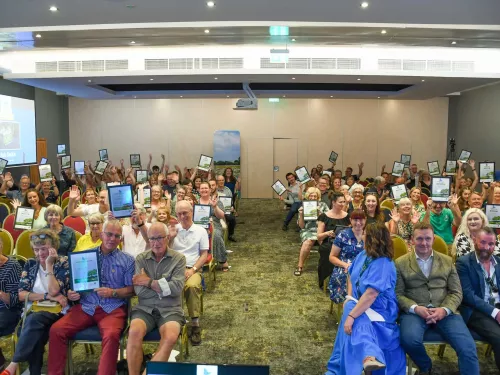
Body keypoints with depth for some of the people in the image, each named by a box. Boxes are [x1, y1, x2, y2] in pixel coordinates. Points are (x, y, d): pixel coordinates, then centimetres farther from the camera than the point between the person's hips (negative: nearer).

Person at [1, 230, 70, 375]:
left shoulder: (63, 263, -1)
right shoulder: (30, 264, 10)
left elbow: (53, 291, -14)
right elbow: (21, 294, 0)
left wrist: (49, 264, -14)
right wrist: (47, 296, -12)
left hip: (57, 311, -3)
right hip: (34, 311, 3)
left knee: (34, 319, -34)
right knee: (35, 335, -31)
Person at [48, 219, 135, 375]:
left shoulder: (127, 260, 7)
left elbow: (131, 290, 4)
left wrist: (113, 292, -13)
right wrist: (71, 293, -6)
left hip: (113, 308, -3)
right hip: (86, 306, 3)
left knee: (111, 335, -33)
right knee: (56, 330, -17)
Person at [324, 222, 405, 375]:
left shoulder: (383, 264, -22)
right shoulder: (363, 255, 3)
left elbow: (371, 294, -31)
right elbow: (351, 275, 20)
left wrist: (351, 315, -34)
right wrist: (349, 297, 6)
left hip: (378, 310, -7)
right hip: (360, 304, 7)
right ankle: (371, 355, -32)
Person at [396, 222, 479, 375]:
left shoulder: (447, 261, 14)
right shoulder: (400, 263, 6)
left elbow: (456, 292, 8)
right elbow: (398, 294, 2)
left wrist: (444, 309, -11)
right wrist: (416, 308, -17)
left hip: (444, 312, 2)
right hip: (414, 311, -1)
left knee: (468, 347, -23)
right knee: (409, 339, -31)